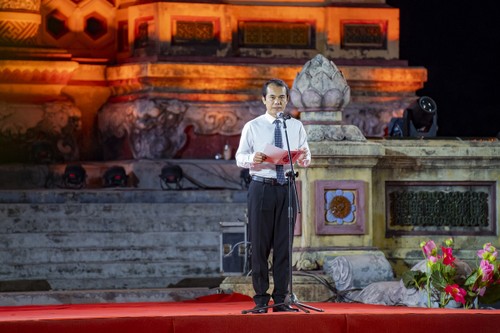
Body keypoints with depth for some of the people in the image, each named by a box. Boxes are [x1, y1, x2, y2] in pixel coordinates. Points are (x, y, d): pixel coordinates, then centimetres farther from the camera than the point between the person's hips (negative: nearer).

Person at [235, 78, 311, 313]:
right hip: (261, 187, -2)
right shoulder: (252, 127, 3)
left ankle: (281, 299, 8)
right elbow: (239, 157, 2)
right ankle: (261, 300, 5)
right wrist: (252, 158, -20)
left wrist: (304, 157, -16)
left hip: (287, 188, 2)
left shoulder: (296, 127, 9)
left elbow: (306, 159, 8)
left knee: (284, 245, 3)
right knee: (260, 245, -1)